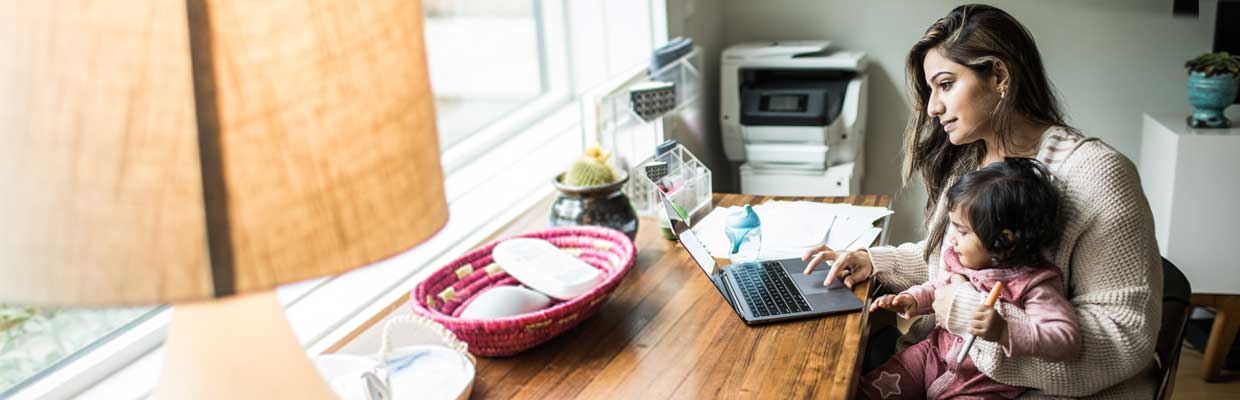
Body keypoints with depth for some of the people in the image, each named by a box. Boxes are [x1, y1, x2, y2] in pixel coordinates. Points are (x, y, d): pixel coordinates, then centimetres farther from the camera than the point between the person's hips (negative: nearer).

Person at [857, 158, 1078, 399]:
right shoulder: (962, 261, -2)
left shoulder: (1034, 285, -23)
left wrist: (1004, 332, -46)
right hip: (936, 354, 6)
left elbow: (1066, 338, -33)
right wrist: (912, 300, -1)